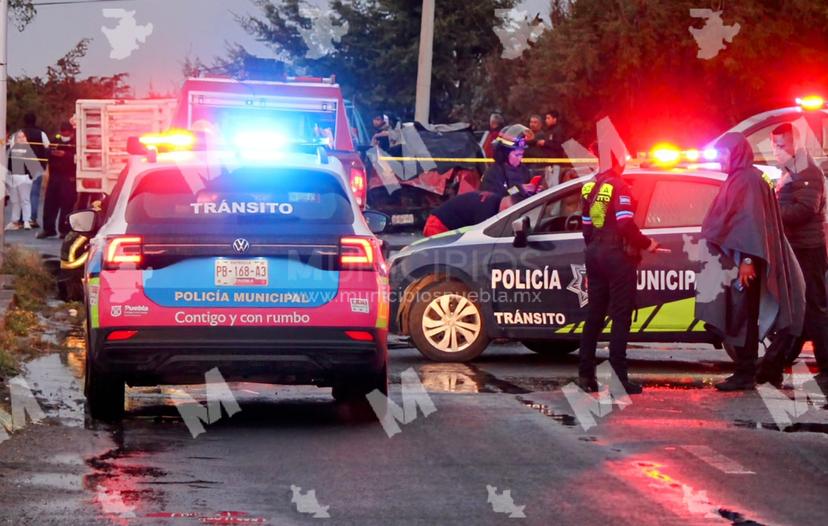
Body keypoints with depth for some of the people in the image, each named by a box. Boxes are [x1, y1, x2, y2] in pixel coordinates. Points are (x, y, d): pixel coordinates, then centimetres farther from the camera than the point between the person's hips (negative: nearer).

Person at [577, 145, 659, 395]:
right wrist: (646, 243, -8)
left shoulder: (590, 187, 11)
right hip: (617, 255, -7)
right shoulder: (618, 187, -13)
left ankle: (586, 374, 11)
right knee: (621, 317, -4)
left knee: (594, 315, 12)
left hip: (595, 254, 7)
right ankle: (618, 376, -6)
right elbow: (626, 225, -21)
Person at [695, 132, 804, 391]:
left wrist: (748, 259, -24)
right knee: (737, 318, 9)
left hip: (743, 261, -10)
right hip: (733, 260, 10)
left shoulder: (748, 180, -11)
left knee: (742, 318, -7)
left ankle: (745, 375, -5)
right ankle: (744, 372, 11)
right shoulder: (736, 180, 18)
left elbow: (752, 221, -19)